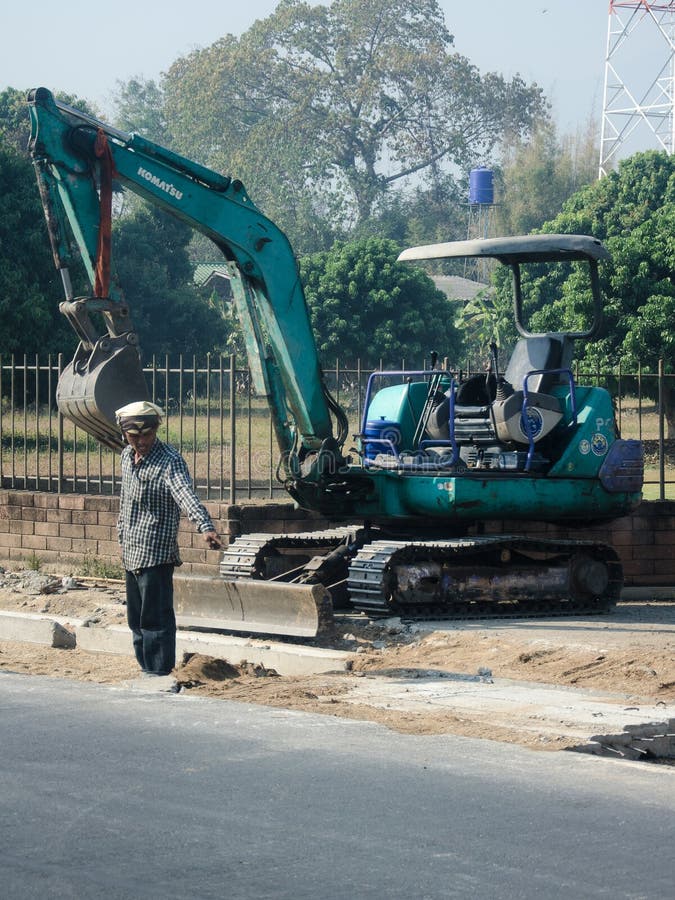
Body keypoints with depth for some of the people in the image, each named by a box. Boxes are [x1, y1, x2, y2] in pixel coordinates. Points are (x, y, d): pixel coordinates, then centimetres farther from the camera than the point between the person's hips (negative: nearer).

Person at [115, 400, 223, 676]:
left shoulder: (169, 461, -16)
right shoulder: (127, 456, 9)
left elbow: (186, 496, -32)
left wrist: (205, 527, -47)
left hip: (156, 553, -8)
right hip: (131, 552, 8)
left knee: (155, 619, -9)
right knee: (136, 619, 14)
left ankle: (160, 674, -6)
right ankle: (147, 671, 23)